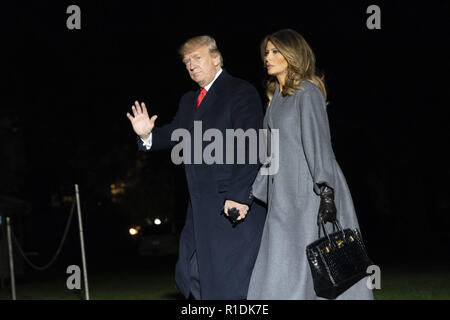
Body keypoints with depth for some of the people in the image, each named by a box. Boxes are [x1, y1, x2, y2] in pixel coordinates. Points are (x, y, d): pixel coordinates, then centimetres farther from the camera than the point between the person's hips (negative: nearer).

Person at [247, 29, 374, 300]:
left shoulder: (307, 92, -7)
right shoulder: (277, 97, 18)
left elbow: (319, 143, -15)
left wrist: (325, 193, -22)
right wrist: (251, 194, 18)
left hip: (309, 189, -8)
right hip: (284, 194, 8)